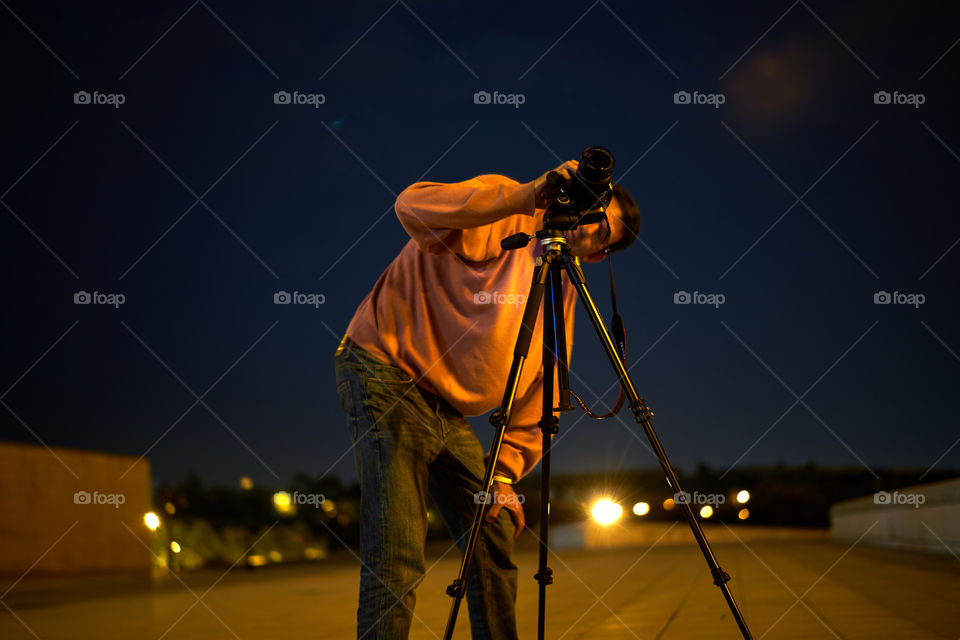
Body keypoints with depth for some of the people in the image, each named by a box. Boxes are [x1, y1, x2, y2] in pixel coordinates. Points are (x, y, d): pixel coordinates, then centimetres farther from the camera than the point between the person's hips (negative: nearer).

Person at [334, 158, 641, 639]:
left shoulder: (565, 289, 12)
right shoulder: (504, 216, -9)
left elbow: (538, 395, 14)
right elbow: (414, 206, -30)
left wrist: (505, 472, 2)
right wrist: (523, 197, -35)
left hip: (450, 409, 8)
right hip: (387, 370, -8)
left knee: (495, 543, 6)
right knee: (397, 561, -17)